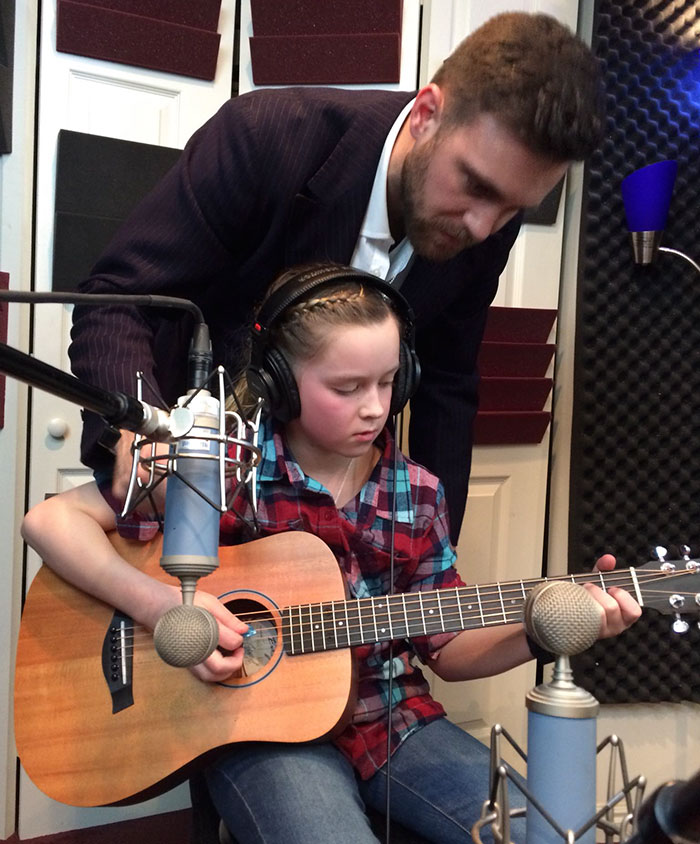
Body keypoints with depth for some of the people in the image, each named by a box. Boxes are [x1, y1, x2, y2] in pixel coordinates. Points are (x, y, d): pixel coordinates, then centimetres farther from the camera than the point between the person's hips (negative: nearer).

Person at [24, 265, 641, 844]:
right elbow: (51, 520, -12)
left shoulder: (417, 494, 1)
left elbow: (447, 650, 6)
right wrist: (160, 605, -24)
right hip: (259, 727, -4)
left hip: (393, 718, 4)